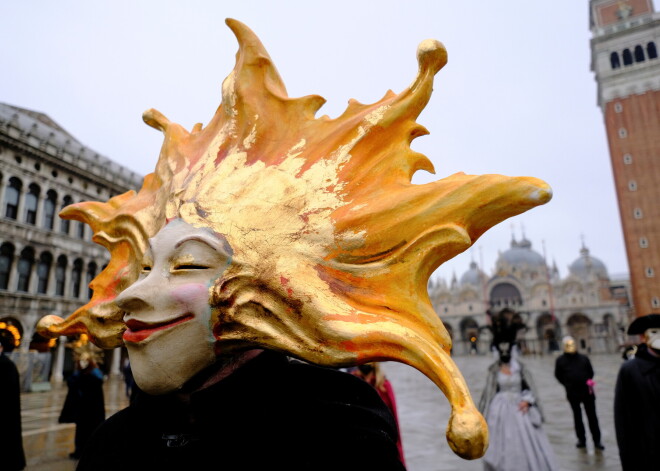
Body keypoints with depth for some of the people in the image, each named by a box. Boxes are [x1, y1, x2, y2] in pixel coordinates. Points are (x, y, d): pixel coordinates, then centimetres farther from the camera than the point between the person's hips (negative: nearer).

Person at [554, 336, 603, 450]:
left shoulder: (583, 358, -1)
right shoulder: (560, 360, -4)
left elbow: (590, 372, 11)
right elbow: (558, 375, 5)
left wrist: (589, 383, 2)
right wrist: (568, 384, 1)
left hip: (587, 391, 0)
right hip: (572, 393, 0)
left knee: (592, 416, 5)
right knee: (577, 416, 12)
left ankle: (597, 440, 14)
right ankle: (581, 439, 24)